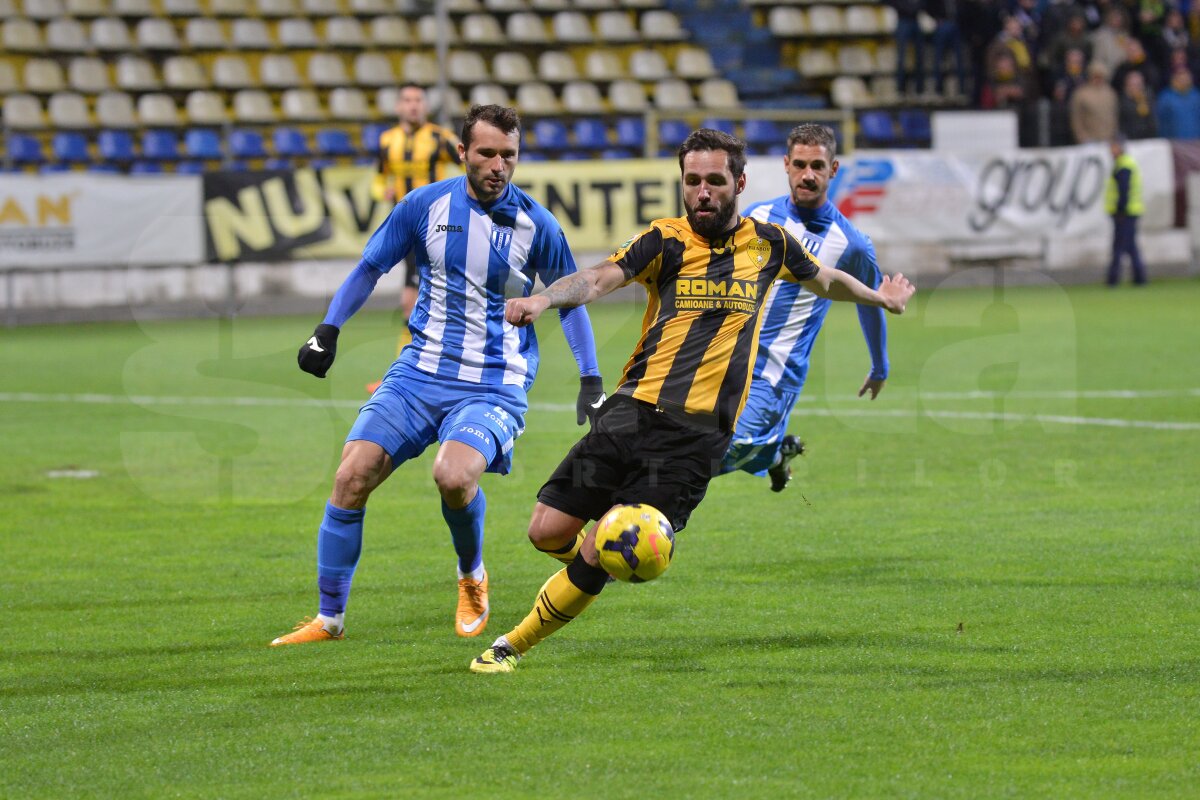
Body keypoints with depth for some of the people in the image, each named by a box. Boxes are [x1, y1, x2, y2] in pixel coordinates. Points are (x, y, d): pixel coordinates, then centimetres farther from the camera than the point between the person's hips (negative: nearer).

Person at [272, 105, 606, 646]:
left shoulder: (536, 225, -3)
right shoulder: (426, 205, 1)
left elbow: (569, 301, 10)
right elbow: (370, 267, 14)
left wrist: (591, 383, 6)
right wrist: (327, 331, 4)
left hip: (494, 387, -3)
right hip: (420, 372, 3)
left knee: (453, 475, -30)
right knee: (352, 477, -12)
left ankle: (472, 576, 2)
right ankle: (330, 618, 3)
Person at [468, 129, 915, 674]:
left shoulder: (768, 243, 10)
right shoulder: (667, 240, 2)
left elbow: (824, 279, 33)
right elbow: (600, 278, -15)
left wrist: (879, 297, 49)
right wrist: (544, 298, -36)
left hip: (699, 431, -1)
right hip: (634, 409, 1)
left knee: (598, 557, -13)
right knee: (547, 531, -5)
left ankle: (512, 646, 4)